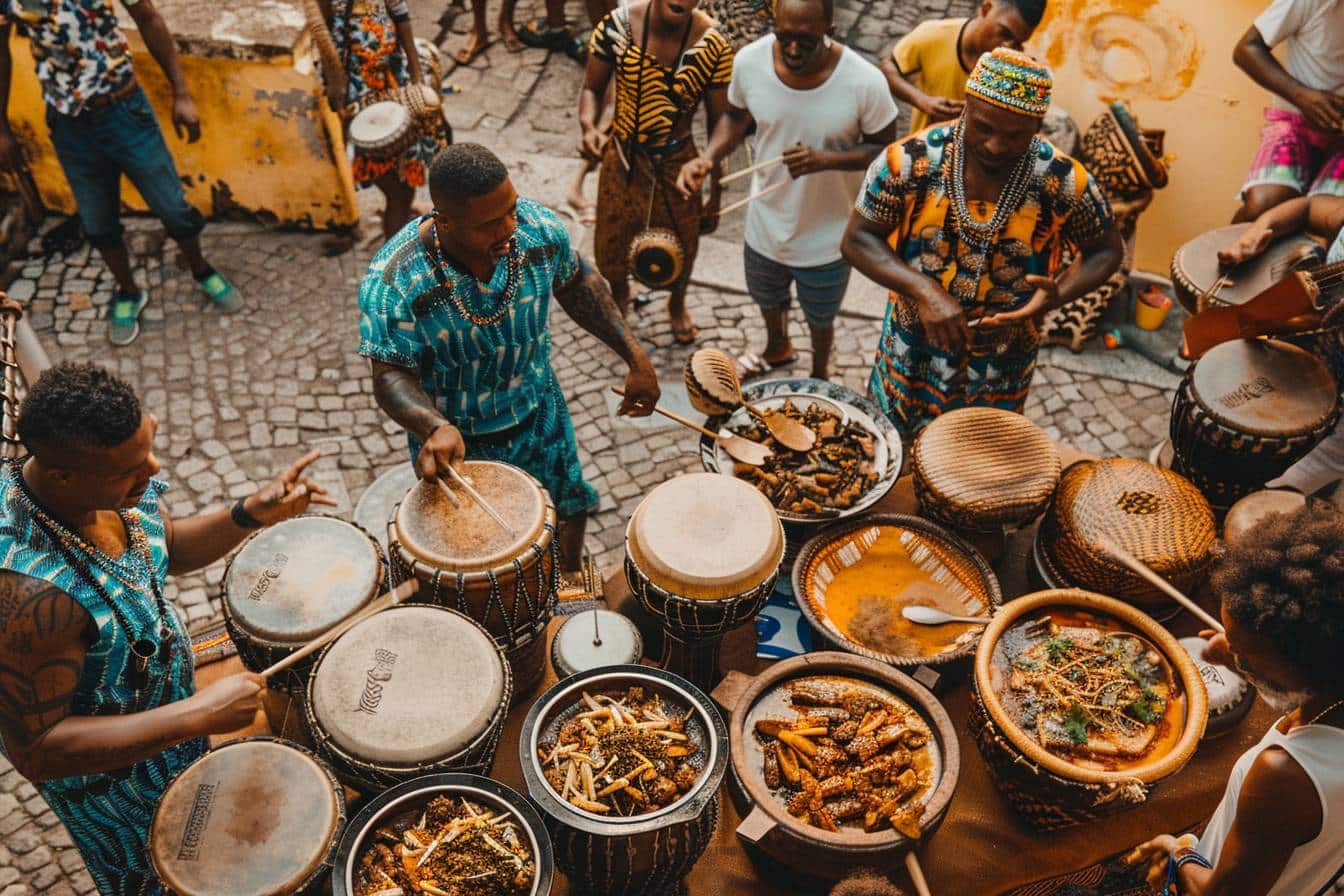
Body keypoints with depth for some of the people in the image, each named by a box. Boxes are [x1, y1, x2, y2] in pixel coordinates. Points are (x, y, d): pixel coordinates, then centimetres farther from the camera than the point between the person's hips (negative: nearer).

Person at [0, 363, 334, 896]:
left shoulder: (108, 480, -19)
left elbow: (167, 548, 1)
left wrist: (254, 513, -16)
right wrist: (197, 715, -37)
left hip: (166, 712, 7)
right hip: (105, 767, -7)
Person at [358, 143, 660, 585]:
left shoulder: (537, 227, -21)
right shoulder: (393, 281, -31)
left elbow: (575, 282, -2)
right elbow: (391, 374, -25)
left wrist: (635, 356, -5)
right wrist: (434, 428, -45)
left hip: (540, 417, 4)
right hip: (456, 440, -3)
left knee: (567, 515, 25)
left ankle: (572, 584, 58)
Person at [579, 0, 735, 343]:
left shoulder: (713, 46, -19)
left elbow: (718, 123, -10)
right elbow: (592, 88, -5)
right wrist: (589, 126, -27)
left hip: (678, 163, 0)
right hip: (622, 159, 0)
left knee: (681, 243, 19)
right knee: (611, 241, 17)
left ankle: (677, 305, 54)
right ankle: (619, 295, 54)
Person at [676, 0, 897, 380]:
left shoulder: (864, 81, -29)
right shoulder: (749, 62, -20)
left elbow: (886, 149, -14)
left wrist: (825, 159, -32)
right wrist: (707, 158, -20)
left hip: (827, 238, -3)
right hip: (766, 224, 3)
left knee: (819, 319, 23)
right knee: (767, 300, 31)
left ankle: (819, 376, 56)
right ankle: (777, 350, 65)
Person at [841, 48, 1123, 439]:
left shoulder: (1064, 182, -19)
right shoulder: (911, 160, -21)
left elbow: (1106, 250, -3)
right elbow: (858, 238, -14)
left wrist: (1057, 294, -25)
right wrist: (924, 291, -30)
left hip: (1000, 376, 0)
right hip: (911, 362, 0)